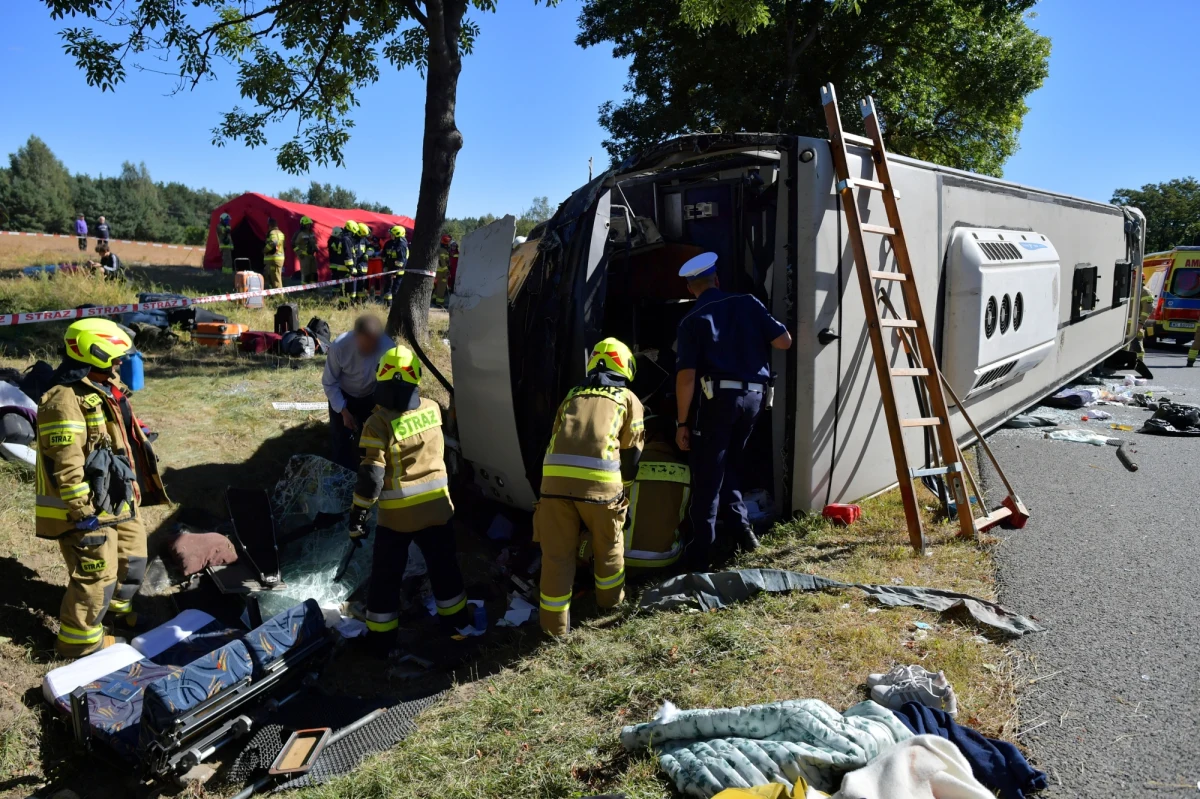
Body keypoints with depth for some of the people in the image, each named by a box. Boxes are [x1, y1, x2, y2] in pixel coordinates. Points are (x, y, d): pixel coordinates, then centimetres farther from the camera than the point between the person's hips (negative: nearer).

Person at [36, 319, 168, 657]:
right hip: (90, 507, -10)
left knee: (132, 558, 23)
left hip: (118, 501, 10)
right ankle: (78, 638, 20)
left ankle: (116, 609, 45)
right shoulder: (66, 401, -22)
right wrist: (84, 513, -23)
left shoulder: (104, 390, 9)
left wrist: (133, 488, 23)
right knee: (97, 574, 2)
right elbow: (67, 468, -25)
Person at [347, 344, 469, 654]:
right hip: (436, 506, 4)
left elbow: (371, 476, -19)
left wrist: (358, 514, -10)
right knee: (443, 567, 21)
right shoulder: (433, 410, -4)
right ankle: (457, 622, 35)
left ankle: (381, 637, 23)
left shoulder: (378, 424, -17)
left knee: (386, 576, 13)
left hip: (397, 514, -4)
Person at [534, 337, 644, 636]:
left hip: (555, 476, 3)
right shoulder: (629, 399, 20)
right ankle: (610, 597, 40)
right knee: (608, 543, 22)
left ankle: (555, 622, 17)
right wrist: (623, 487, 33)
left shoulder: (572, 396, 29)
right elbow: (631, 453, 20)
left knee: (556, 552, 11)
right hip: (600, 479, -2)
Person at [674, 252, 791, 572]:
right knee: (730, 465, 23)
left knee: (707, 474, 1)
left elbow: (686, 376, -6)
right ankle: (742, 530, 23)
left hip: (720, 395, -4)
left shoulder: (692, 320, 1)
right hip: (754, 394, 4)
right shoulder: (747, 303, 9)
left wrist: (682, 422, -1)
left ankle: (700, 552, 1)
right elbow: (784, 341, 7)